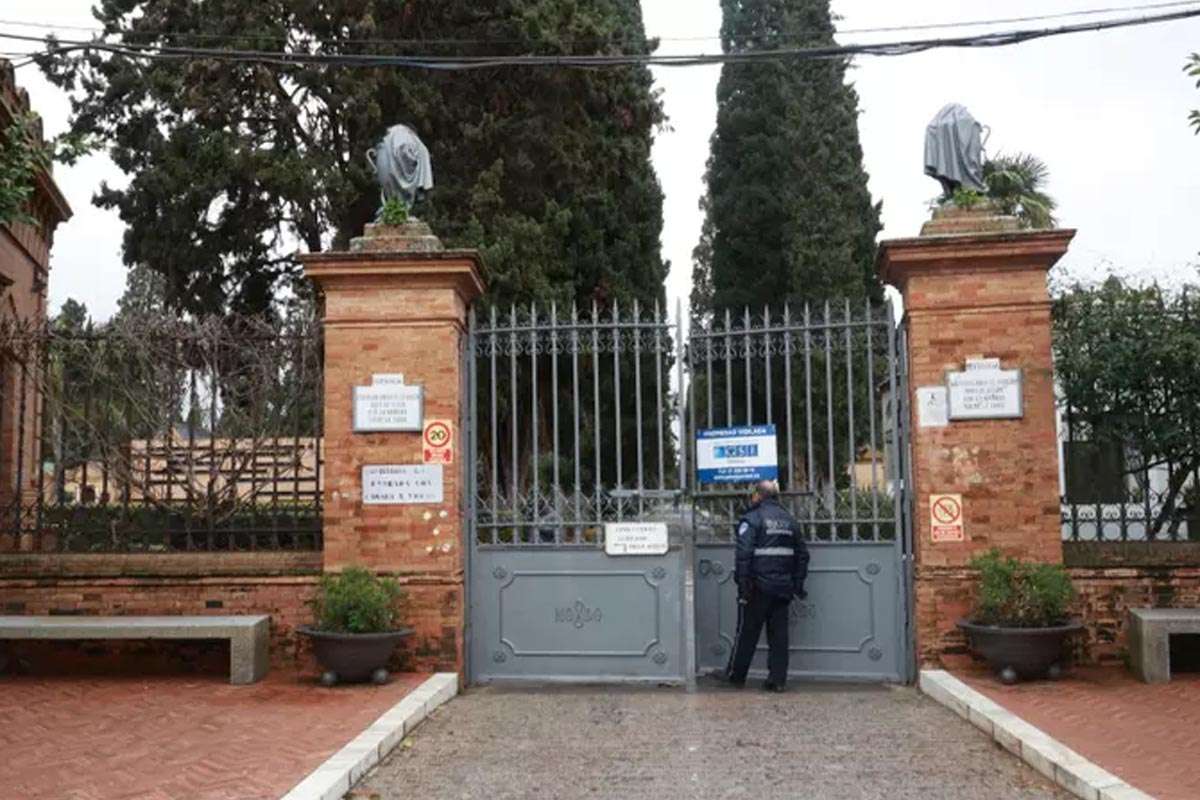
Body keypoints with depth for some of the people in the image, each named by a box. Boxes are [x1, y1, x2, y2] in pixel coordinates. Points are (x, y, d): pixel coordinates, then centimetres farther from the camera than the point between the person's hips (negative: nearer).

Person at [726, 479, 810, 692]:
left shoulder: (752, 519, -7)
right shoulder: (789, 520, 13)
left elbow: (744, 554, -17)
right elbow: (802, 554, 16)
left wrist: (742, 583, -14)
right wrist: (797, 584, 18)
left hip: (758, 588, -5)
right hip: (783, 589, 5)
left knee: (747, 632, 6)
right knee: (779, 634, 8)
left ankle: (736, 676, 16)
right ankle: (777, 680, 6)